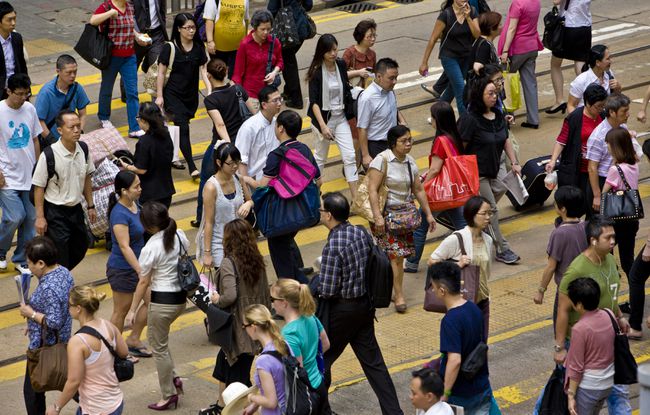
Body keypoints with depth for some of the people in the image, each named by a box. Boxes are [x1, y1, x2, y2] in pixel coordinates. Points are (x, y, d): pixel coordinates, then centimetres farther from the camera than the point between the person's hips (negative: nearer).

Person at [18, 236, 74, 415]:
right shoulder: (64, 272, 0)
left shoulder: (48, 288, -29)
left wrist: (31, 314, -17)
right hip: (62, 340, 10)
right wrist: (35, 323, 16)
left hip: (45, 345, -9)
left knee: (32, 390, 4)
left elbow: (54, 322, -29)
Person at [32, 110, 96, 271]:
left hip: (76, 209, 6)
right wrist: (40, 217, -13)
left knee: (80, 248, 20)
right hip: (55, 212, -6)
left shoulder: (83, 149, -4)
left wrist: (90, 206, 12)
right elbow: (39, 187, -14)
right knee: (59, 256, -2)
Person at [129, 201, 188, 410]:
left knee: (159, 348, 8)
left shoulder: (150, 249, -20)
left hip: (162, 300, -8)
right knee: (157, 337, 27)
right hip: (181, 297, 8)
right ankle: (173, 378, 20)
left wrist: (133, 309, -4)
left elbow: (143, 282, -14)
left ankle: (169, 395, 16)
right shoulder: (180, 236, -1)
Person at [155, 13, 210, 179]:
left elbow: (203, 70, 2)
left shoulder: (198, 47, 2)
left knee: (181, 127, 9)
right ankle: (192, 167, -17)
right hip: (173, 95, -4)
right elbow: (161, 72, -5)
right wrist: (159, 96, -6)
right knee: (183, 128, -14)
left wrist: (210, 90, -12)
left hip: (191, 95, 5)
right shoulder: (170, 48, -10)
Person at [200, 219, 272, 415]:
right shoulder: (257, 260, 3)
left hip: (238, 327, -8)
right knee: (225, 361, 22)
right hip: (255, 324, 8)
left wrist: (217, 299, -9)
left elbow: (230, 296, -28)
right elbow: (265, 294, 9)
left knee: (238, 376, 5)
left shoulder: (229, 262, -19)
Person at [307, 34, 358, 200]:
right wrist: (323, 126, -25)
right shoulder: (316, 72, -17)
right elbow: (314, 101, -19)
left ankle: (355, 197, 0)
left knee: (350, 156, -2)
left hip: (341, 118, 4)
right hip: (323, 117, -4)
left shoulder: (341, 65, -3)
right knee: (320, 156, 11)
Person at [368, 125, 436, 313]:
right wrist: (377, 217, -24)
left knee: (398, 254, 1)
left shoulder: (410, 162, 9)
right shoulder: (382, 160, -13)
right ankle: (399, 296, -5)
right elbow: (372, 190, -18)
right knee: (396, 254, -12)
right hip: (386, 213, -6)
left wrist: (428, 214, 16)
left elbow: (418, 190, 18)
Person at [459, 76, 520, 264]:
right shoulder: (469, 119, -19)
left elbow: (506, 140, 15)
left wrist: (514, 162, 6)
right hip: (477, 173, -8)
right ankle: (502, 250, 3)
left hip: (493, 172, 8)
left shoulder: (498, 115, 6)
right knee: (490, 210, -3)